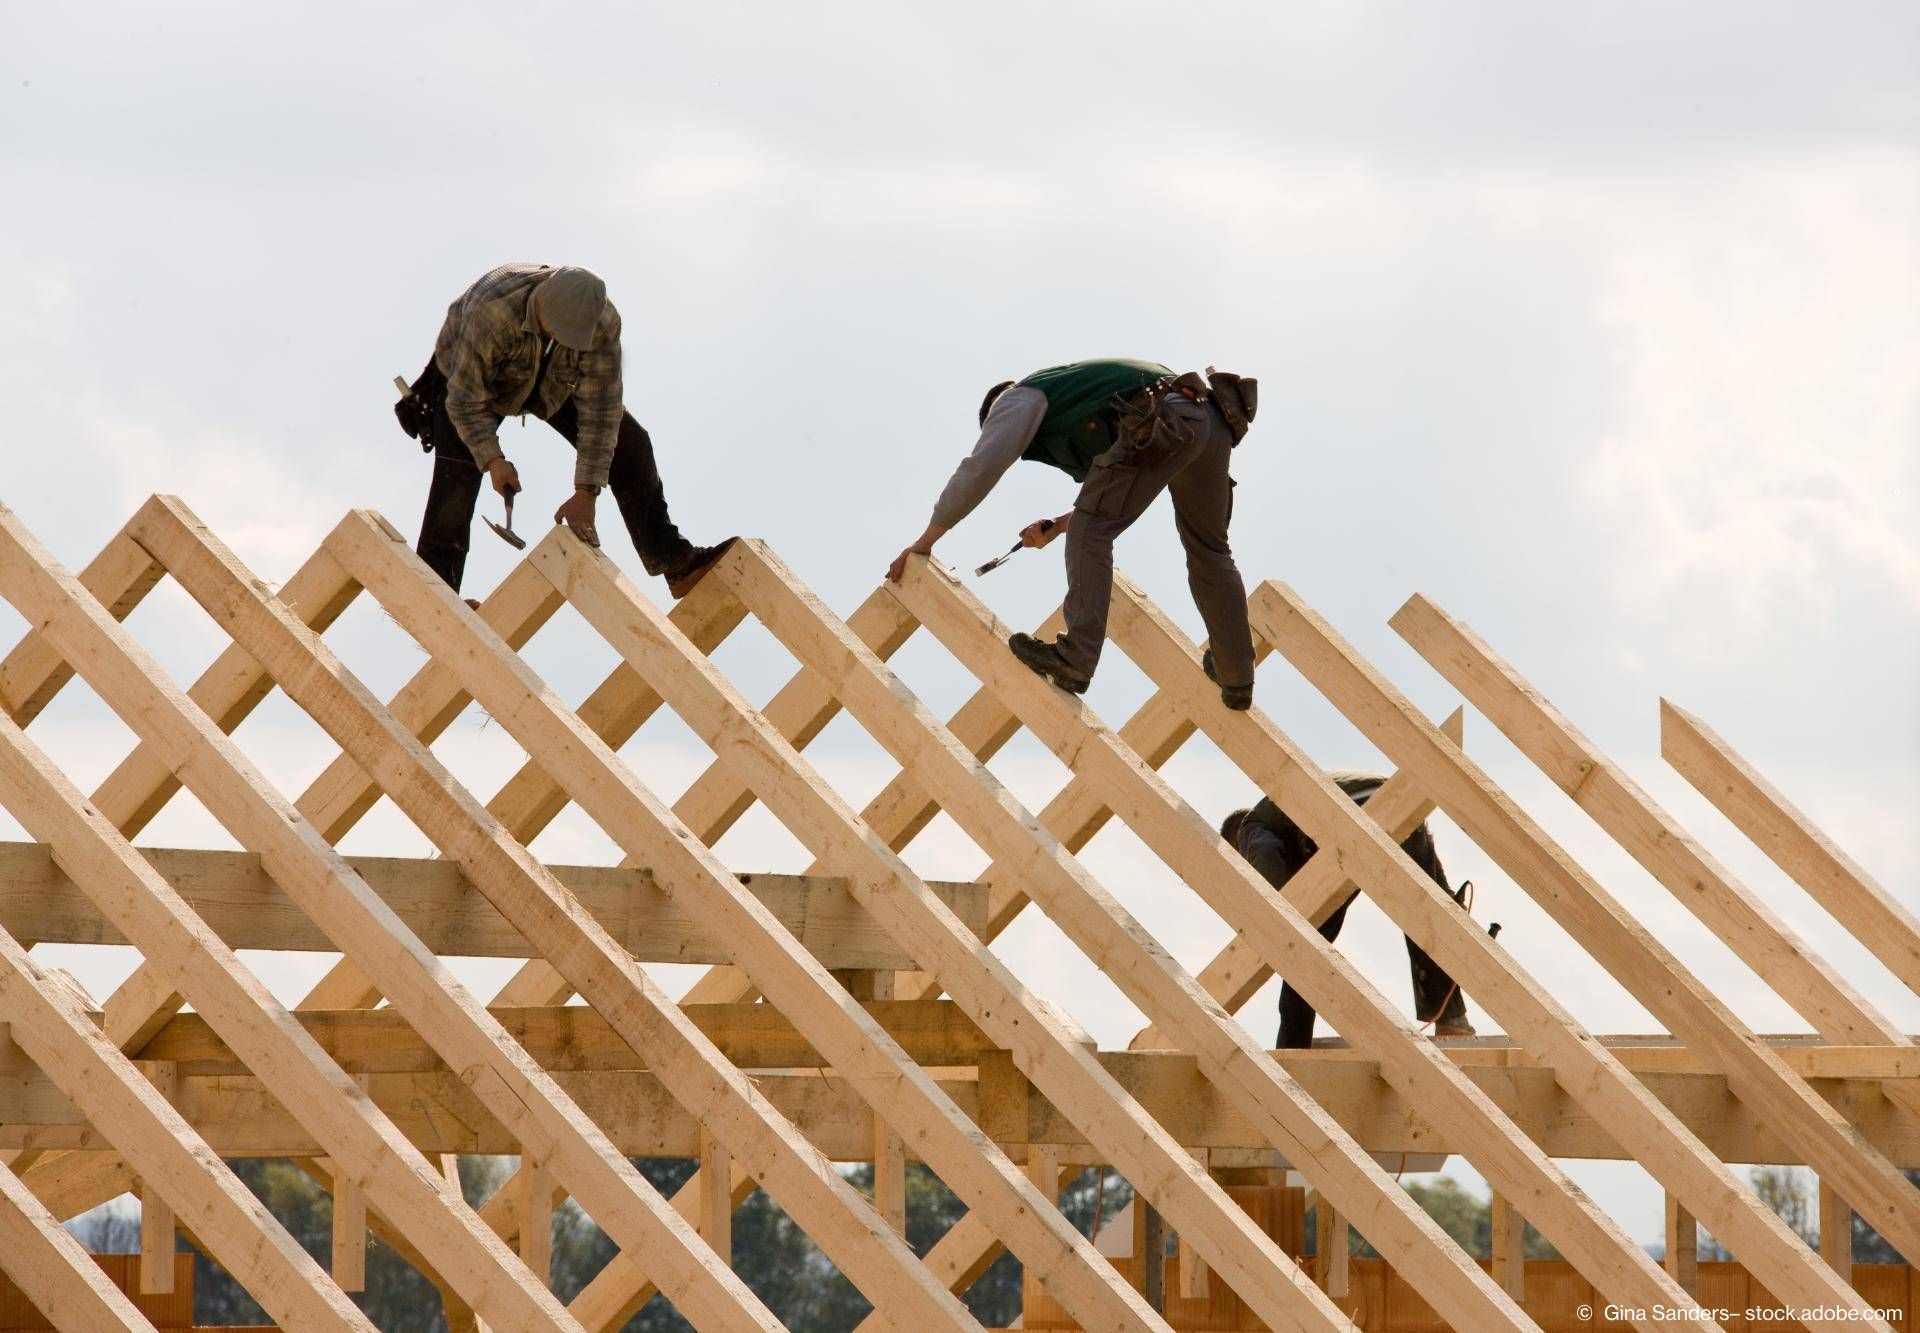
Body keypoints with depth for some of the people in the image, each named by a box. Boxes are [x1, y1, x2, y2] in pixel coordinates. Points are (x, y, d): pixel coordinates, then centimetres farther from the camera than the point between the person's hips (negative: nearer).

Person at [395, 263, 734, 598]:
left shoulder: (602, 321, -33)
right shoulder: (493, 312, -44)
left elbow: (600, 408, -29)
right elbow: (465, 398, -32)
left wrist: (585, 493, -31)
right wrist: (493, 462, -41)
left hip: (552, 382, 3)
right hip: (470, 377, -3)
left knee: (628, 442, -7)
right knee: (457, 475, -21)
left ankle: (672, 561, -1)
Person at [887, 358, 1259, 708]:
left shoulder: (1016, 399, 17)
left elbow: (980, 469, 7)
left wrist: (925, 541, 11)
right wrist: (1058, 526, 35)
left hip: (1162, 422, -8)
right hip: (1214, 420, 8)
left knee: (1091, 532, -3)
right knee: (1208, 548, 21)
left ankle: (1074, 659, -14)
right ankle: (1236, 679, 26)